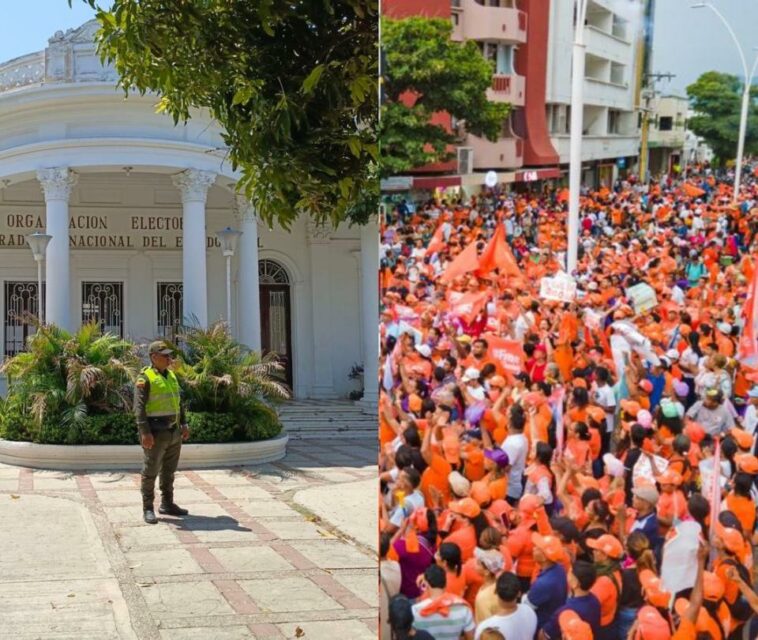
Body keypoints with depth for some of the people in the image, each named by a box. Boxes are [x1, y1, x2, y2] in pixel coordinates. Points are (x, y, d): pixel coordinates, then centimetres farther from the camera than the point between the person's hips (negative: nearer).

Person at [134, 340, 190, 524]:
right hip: (156, 433, -8)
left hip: (173, 432, 8)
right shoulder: (145, 378, -11)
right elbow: (139, 407, -17)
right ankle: (148, 509, 4)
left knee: (169, 470, 14)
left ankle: (167, 504, 24)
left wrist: (184, 424, 11)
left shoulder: (171, 375, 13)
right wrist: (144, 432, -24)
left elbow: (178, 402, 19)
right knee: (150, 471, -2)